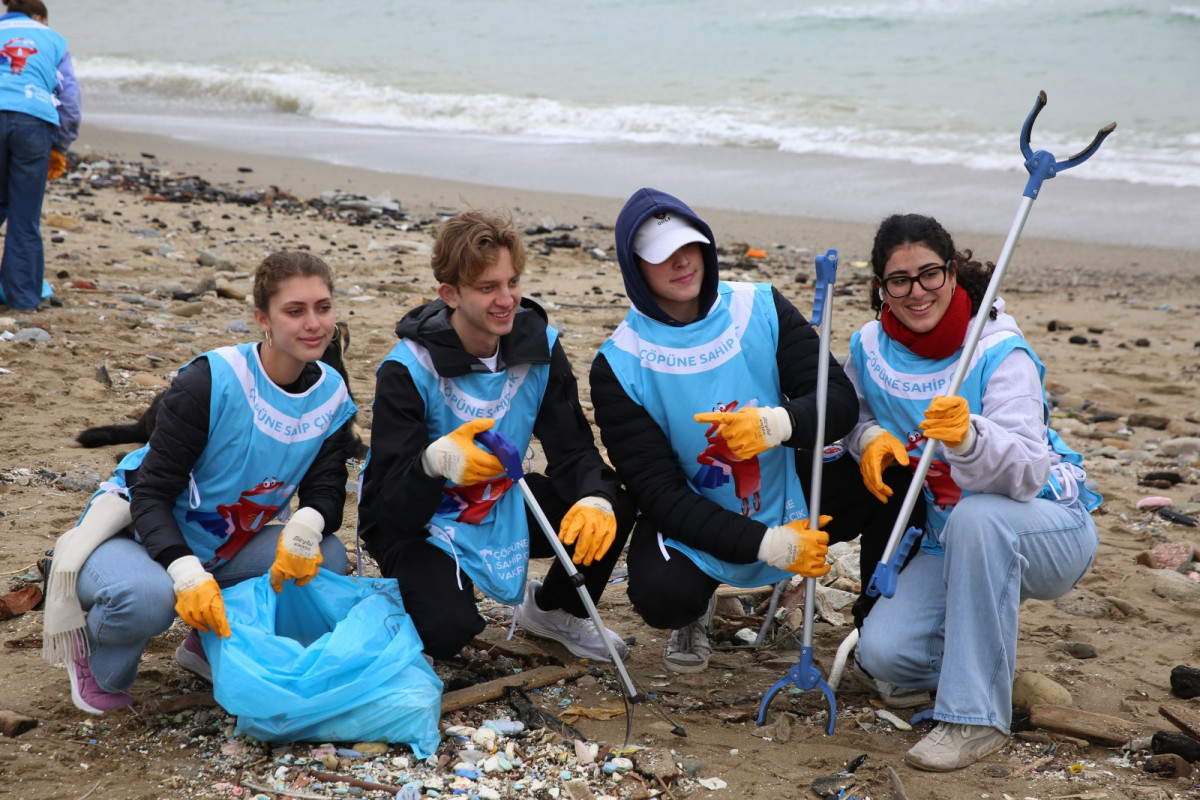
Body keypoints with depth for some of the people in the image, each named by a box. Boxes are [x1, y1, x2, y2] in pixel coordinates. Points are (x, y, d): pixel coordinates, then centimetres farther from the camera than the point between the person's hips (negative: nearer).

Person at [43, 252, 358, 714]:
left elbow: (326, 491, -5)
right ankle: (97, 663, -2)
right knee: (146, 598, -39)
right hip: (137, 533, -6)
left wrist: (307, 525, -31)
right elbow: (150, 491, -22)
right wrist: (187, 573, -39)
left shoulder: (332, 396, -6)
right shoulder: (211, 381, -24)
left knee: (328, 559, -18)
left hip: (227, 551, 6)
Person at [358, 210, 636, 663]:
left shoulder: (538, 345, -9)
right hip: (417, 522, -5)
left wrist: (595, 499, -33)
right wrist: (434, 461, -49)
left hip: (501, 507, 5)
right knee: (447, 631, -32)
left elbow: (572, 448, -9)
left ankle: (553, 610, 11)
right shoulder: (407, 371, -23)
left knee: (613, 512, -18)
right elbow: (388, 500, -25)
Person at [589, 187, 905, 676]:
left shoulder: (761, 308, -7)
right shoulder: (619, 365, -15)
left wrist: (779, 424, -38)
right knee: (662, 595, -35)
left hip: (788, 494, 3)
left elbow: (841, 400, -12)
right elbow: (658, 490, -19)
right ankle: (695, 613, 7)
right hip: (695, 523, -2)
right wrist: (767, 545, -29)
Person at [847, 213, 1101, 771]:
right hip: (949, 544, 5)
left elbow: (1028, 473, -33)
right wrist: (871, 438, -14)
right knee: (883, 653, -18)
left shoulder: (1000, 353, -22)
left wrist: (969, 437, -54)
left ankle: (976, 717, -30)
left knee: (977, 515, -40)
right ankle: (986, 649, 17)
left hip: (1051, 530, -5)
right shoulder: (869, 349, -6)